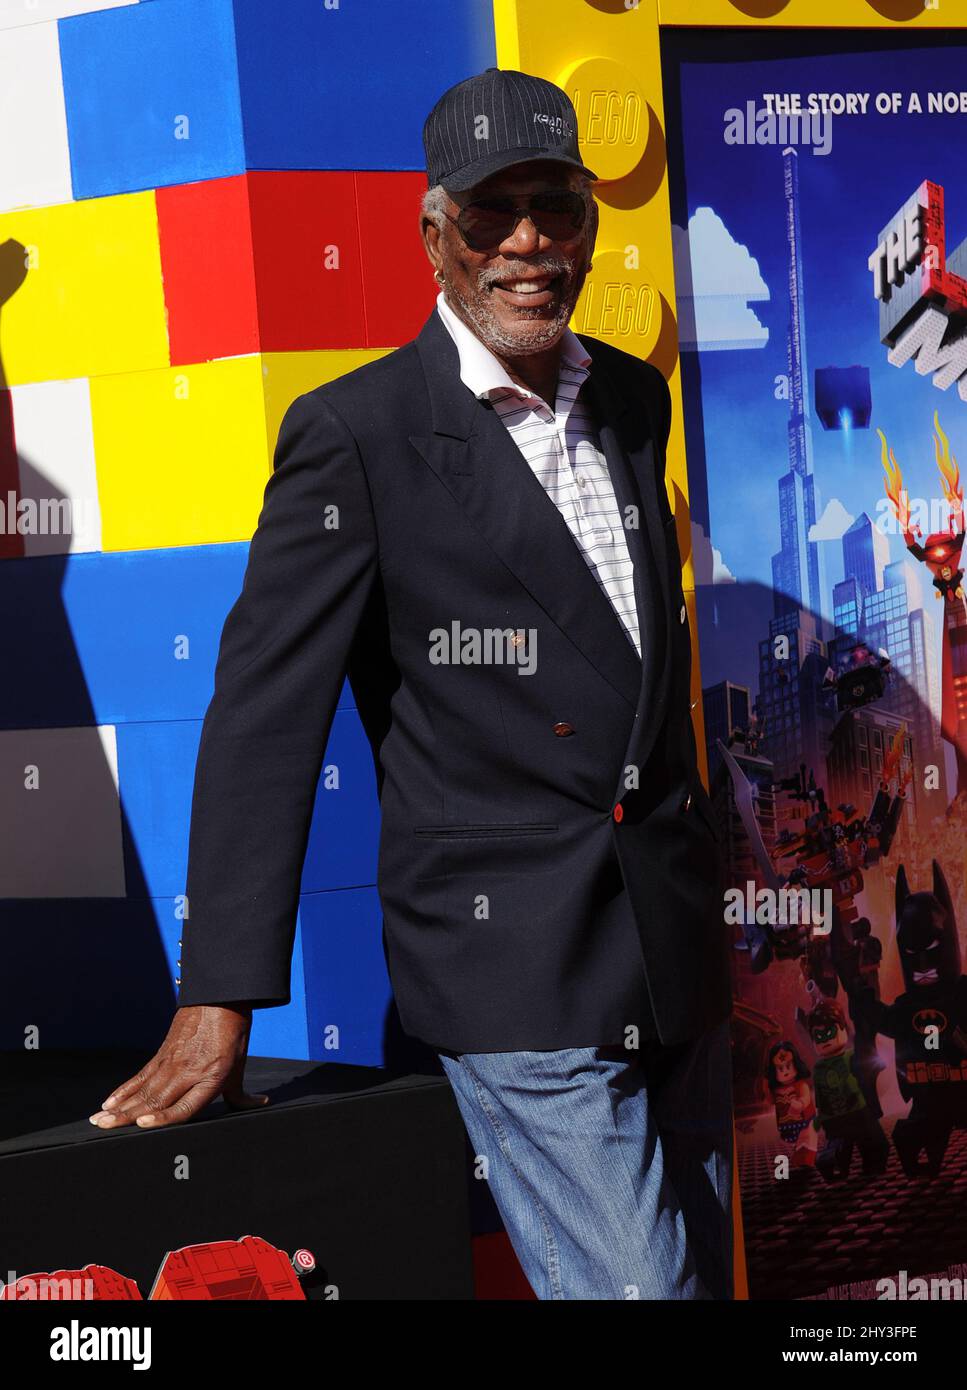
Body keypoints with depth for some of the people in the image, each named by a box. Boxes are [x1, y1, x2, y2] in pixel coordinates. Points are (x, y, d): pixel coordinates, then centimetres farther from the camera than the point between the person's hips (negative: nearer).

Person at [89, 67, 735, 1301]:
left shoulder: (634, 400, 10)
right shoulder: (356, 434, -10)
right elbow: (266, 712, -12)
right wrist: (219, 1005, -15)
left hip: (676, 939, 7)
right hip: (516, 966, -7)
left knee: (705, 1269, 15)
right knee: (630, 1284, -9)